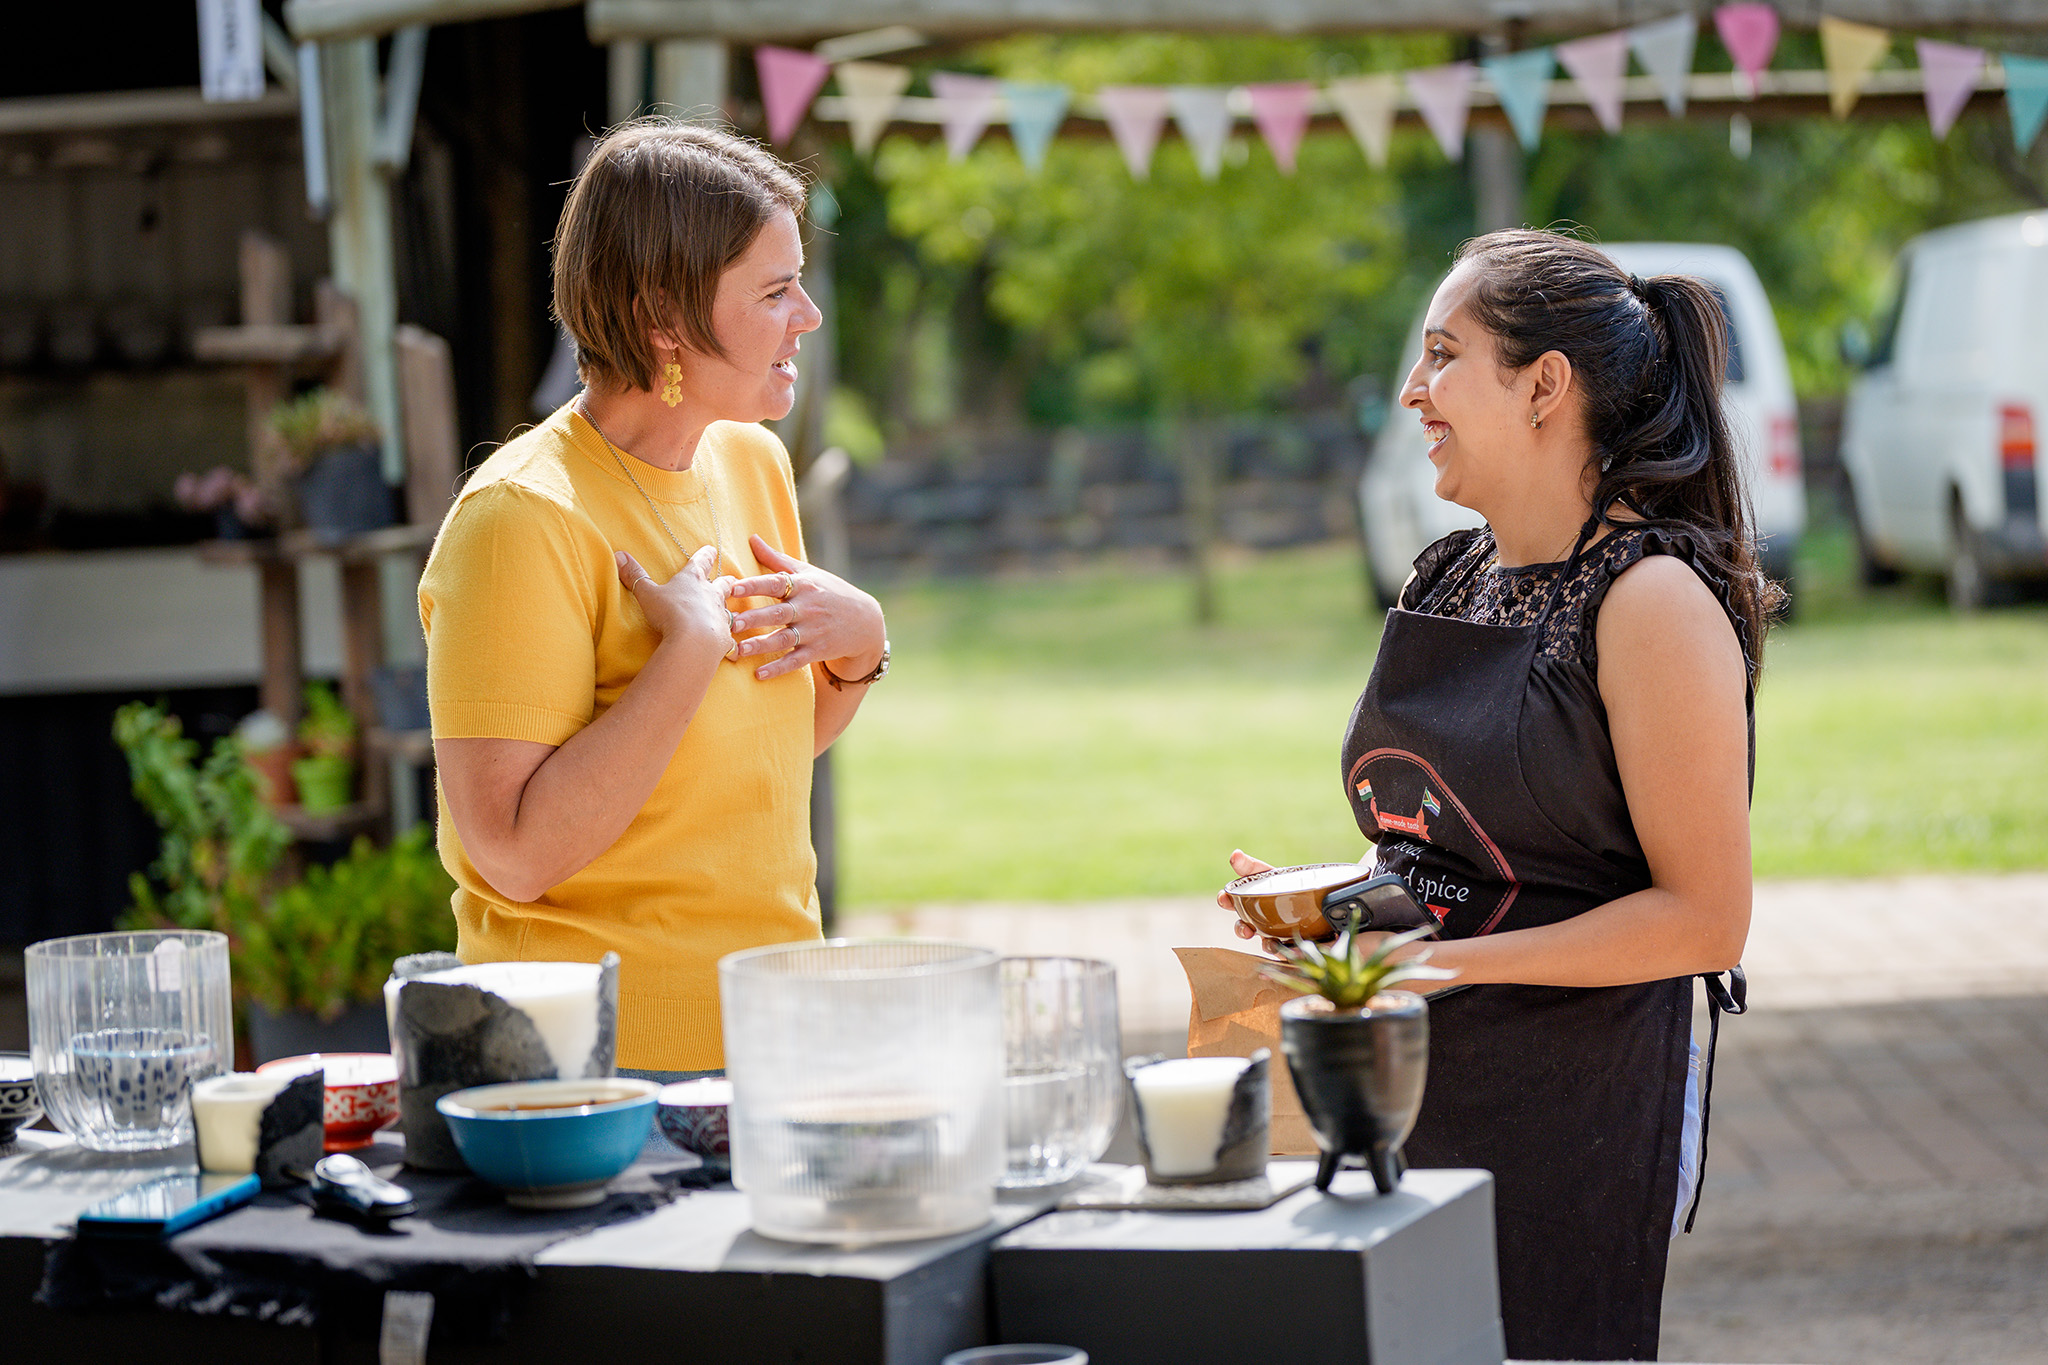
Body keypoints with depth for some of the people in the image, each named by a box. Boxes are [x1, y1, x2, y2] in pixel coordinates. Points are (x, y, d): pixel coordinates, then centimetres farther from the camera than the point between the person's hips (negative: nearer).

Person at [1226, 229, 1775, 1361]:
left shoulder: (1653, 602, -12)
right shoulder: (1445, 583, 12)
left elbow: (1705, 919, -15)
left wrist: (1446, 961, -19)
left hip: (1574, 1108, -7)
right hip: (1410, 1093, 7)